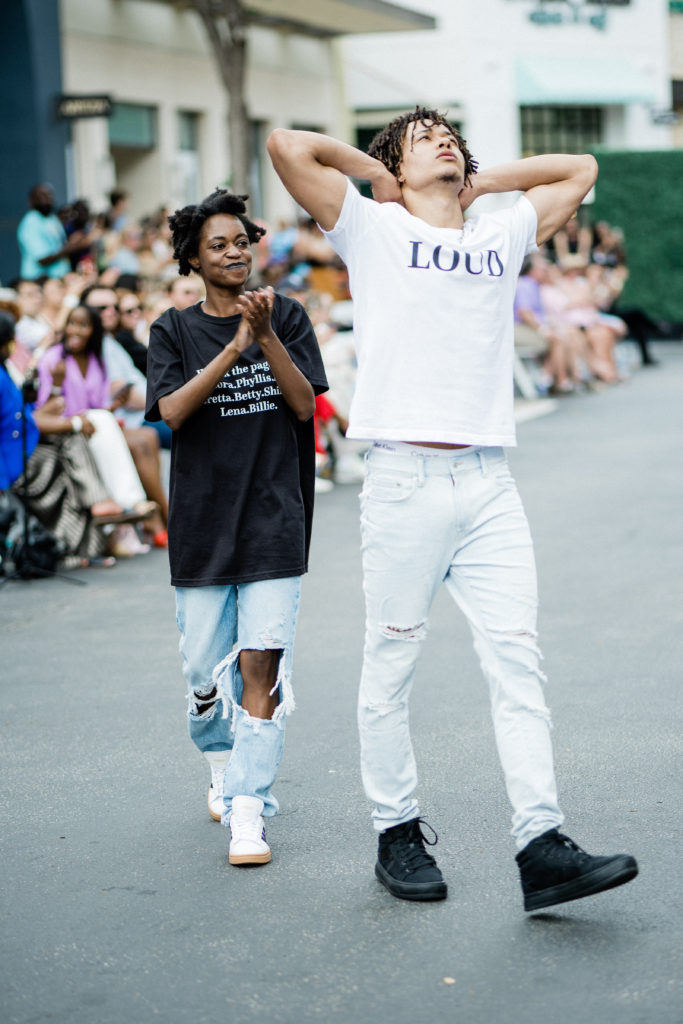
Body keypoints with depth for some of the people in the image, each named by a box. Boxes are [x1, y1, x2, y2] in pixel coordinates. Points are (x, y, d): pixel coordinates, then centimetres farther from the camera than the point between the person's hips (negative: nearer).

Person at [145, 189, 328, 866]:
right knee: (204, 671, 7)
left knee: (261, 664, -10)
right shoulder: (175, 330, 5)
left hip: (275, 519, -1)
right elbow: (172, 409, -10)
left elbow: (304, 404, -3)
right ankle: (221, 760, 37)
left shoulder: (287, 317, 7)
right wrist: (234, 349, -20)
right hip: (202, 523, 1)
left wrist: (266, 336, -17)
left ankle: (247, 810, -7)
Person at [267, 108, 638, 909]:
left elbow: (579, 169, 32)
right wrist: (375, 171, 12)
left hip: (488, 482, 4)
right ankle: (397, 834, 14)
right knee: (391, 666, 2)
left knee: (516, 659, -4)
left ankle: (542, 846, -7)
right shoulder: (374, 230, 8)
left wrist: (480, 181, 24)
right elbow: (287, 144, -1)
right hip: (404, 480, -4)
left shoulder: (502, 236, 21)